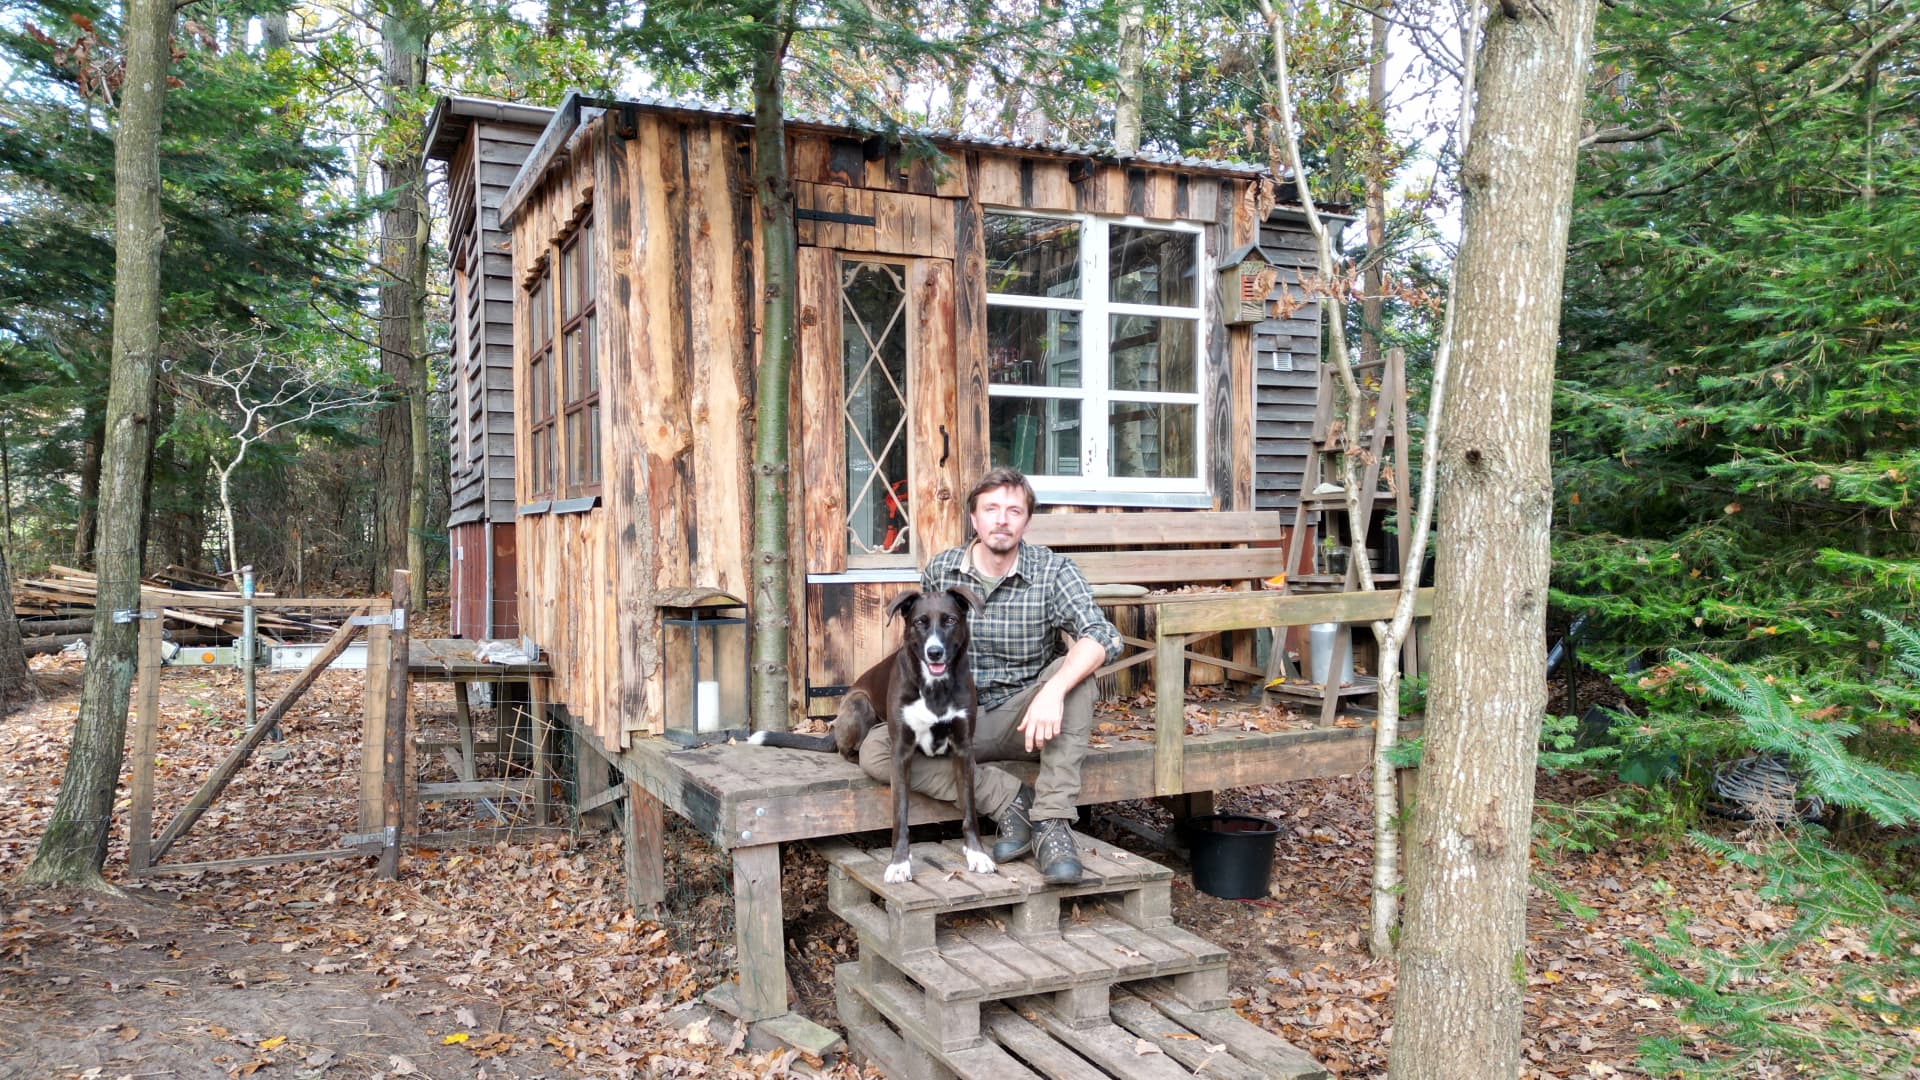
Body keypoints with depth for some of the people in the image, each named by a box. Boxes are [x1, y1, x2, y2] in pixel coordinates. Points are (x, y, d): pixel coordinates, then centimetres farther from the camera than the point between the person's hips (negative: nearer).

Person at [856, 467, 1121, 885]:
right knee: (876, 751, -24)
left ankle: (1052, 825, -30)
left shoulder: (1053, 571, -10)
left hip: (1025, 719, -2)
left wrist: (1053, 691, -42)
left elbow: (1102, 637, -26)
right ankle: (1011, 800, -21)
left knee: (1074, 671, -32)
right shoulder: (940, 570, 0)